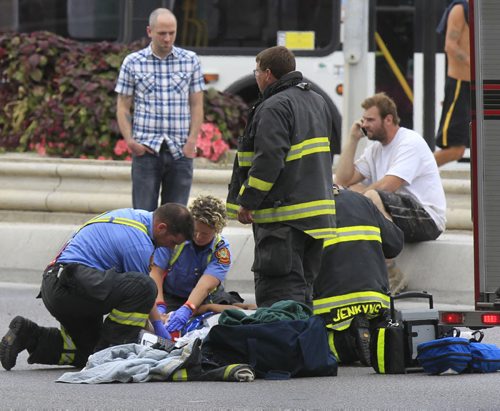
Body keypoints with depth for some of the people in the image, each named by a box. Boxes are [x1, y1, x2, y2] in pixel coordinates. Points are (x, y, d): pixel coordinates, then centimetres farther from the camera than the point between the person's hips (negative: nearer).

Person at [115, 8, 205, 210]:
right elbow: (123, 107, 6)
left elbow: (196, 105, 8)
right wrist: (129, 140, -8)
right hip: (146, 149, -1)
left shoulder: (190, 61, 8)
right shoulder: (133, 62, 4)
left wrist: (192, 141, -4)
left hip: (180, 151, 1)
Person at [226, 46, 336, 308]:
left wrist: (246, 202, -14)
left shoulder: (274, 108, -13)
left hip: (283, 217, -9)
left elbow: (267, 161, -22)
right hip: (317, 214, 9)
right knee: (302, 285, 16)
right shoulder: (317, 102, 18)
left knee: (277, 294, -11)